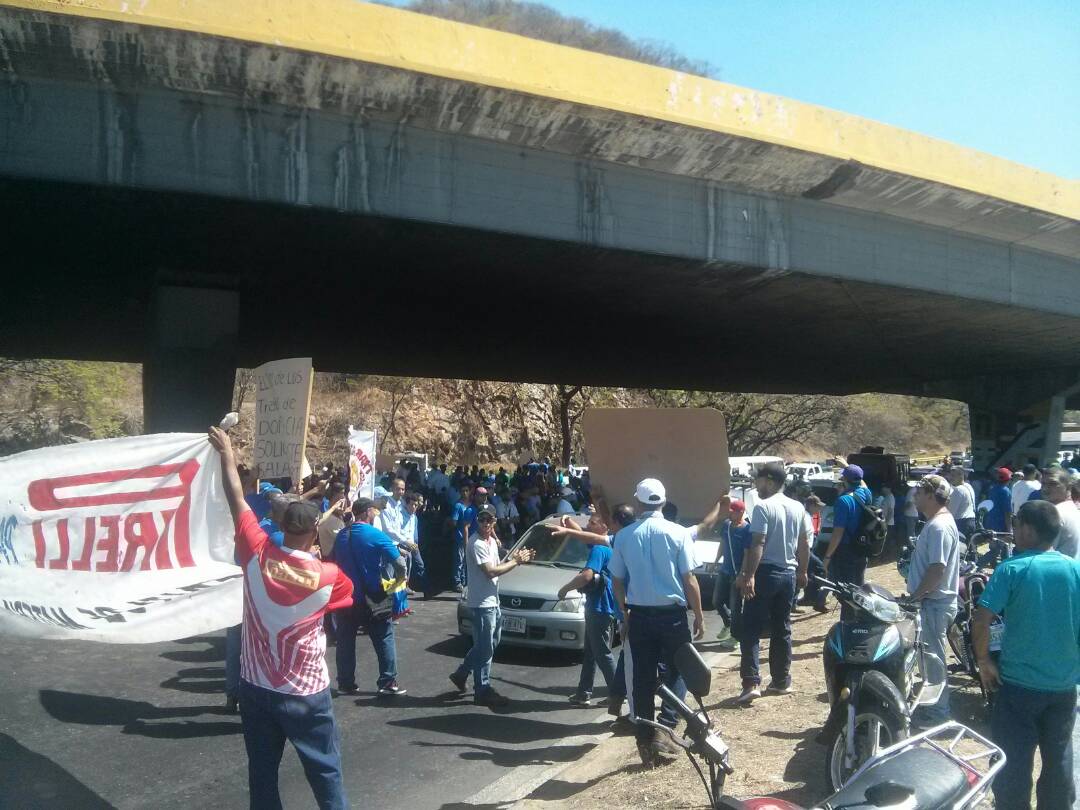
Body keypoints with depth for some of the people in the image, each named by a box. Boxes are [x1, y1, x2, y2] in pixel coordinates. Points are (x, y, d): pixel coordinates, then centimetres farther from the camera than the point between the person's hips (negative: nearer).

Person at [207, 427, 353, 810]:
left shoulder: (257, 556, -13)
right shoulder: (328, 575, -15)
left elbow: (237, 501, -3)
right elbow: (350, 589, 9)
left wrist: (227, 454, 8)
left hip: (256, 686, 3)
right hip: (306, 692, -2)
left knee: (262, 770, 15)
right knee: (325, 771, 11)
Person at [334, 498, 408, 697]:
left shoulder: (341, 536, 4)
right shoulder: (376, 535, -14)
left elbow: (334, 562, 13)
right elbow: (399, 562, -15)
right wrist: (400, 577, 4)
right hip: (371, 598, -5)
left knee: (345, 641, 13)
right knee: (384, 640, 5)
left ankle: (346, 683, 18)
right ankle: (387, 683, 5)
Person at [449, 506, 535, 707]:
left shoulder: (492, 541, 11)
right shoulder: (477, 544, -19)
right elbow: (490, 571, -23)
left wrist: (515, 558, 0)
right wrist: (515, 561, -15)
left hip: (493, 600, 9)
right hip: (482, 602, -9)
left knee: (489, 644, 19)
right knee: (485, 649, -1)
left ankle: (461, 674, 31)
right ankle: (483, 692, 9)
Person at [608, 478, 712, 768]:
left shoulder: (624, 536, -2)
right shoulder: (677, 533, -8)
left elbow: (617, 580, 3)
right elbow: (689, 579, -8)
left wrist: (624, 611, 17)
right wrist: (699, 615, 2)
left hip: (639, 615, 2)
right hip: (672, 614, -2)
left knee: (643, 677, 9)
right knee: (676, 671, 13)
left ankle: (646, 739, 14)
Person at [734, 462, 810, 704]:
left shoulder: (763, 507, -14)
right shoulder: (798, 508, 8)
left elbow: (758, 544, -20)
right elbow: (804, 543, 14)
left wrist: (748, 575, -21)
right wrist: (802, 572, 23)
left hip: (765, 572, -7)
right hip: (788, 574, 7)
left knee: (751, 630, -3)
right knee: (782, 629, 15)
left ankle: (751, 683, -10)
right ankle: (782, 681, 21)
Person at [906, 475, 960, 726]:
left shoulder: (939, 526, -22)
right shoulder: (938, 522, 12)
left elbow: (937, 568, -27)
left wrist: (916, 596, -20)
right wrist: (917, 594, 19)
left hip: (933, 603, -11)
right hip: (933, 601, 11)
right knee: (932, 655, 20)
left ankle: (937, 711, 11)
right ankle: (932, 703, 32)